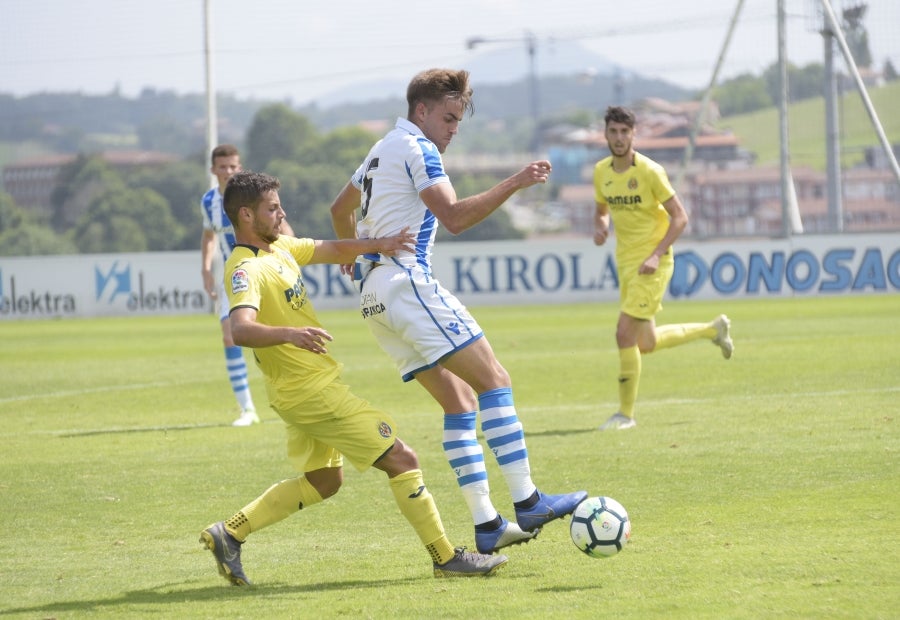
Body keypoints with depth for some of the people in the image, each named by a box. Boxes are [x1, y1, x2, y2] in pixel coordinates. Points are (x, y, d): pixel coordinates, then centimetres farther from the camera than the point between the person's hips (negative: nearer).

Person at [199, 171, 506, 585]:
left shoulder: (278, 247, 8)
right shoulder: (246, 270, -22)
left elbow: (332, 251, 15)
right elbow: (241, 330, -38)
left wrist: (378, 245, -4)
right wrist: (288, 333, -55)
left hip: (304, 391, 11)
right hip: (312, 391, -11)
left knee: (323, 481, 22)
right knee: (401, 460, -6)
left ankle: (229, 534, 19)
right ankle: (446, 558, 1)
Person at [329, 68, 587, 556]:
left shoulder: (382, 150, 23)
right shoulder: (417, 148, -7)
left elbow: (340, 209, 37)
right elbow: (454, 216, -19)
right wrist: (514, 184, -23)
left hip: (374, 295, 10)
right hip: (406, 282, -10)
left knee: (459, 399, 7)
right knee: (493, 380, -14)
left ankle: (487, 525, 1)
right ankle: (527, 502, -22)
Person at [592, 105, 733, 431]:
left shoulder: (649, 171, -15)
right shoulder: (601, 171, 4)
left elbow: (680, 217, -12)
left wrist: (656, 255, -21)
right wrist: (600, 227, -3)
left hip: (652, 265, -7)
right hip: (626, 263, 7)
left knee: (625, 334, -15)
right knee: (646, 344, 14)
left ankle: (626, 413, -2)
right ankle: (713, 329, 38)